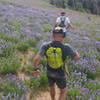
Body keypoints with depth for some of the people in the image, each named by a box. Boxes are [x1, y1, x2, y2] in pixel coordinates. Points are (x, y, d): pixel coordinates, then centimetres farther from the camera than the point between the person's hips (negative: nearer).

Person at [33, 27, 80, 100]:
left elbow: (36, 59, -27)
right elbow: (77, 57, -15)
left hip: (50, 73, 3)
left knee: (52, 87, 34)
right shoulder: (65, 47, -26)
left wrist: (36, 69, -9)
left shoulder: (46, 46, -20)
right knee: (63, 92, 22)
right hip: (60, 75, -3)